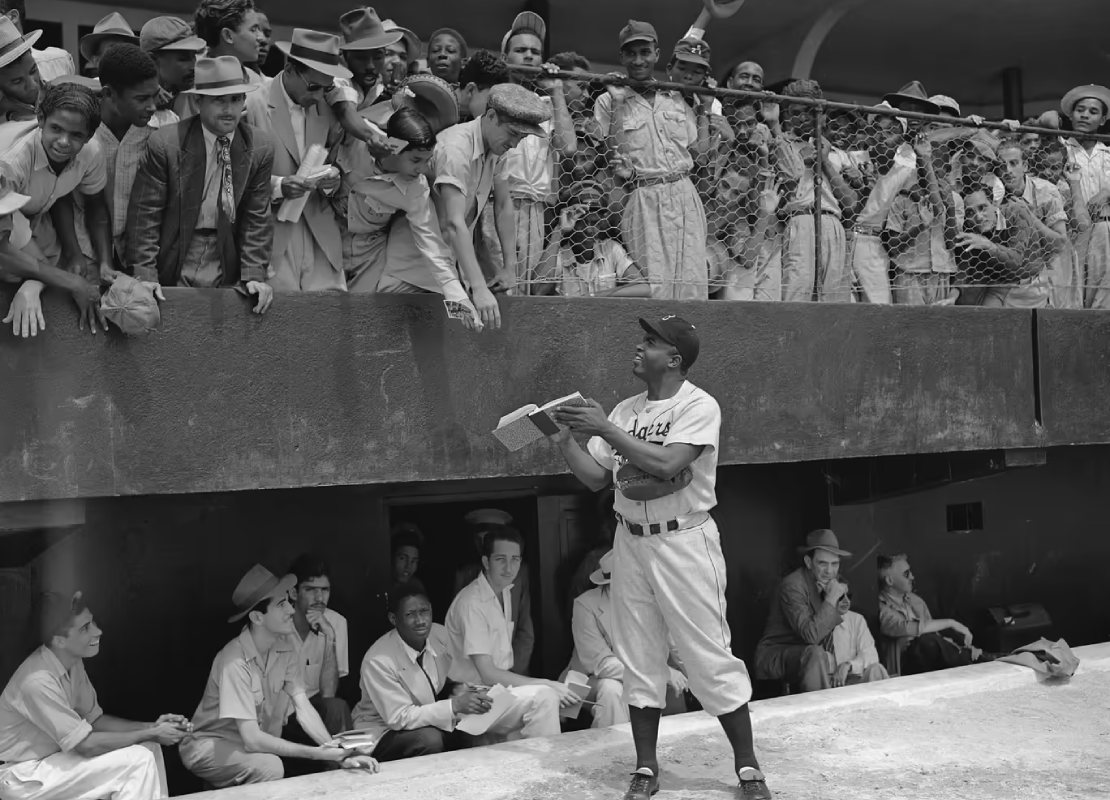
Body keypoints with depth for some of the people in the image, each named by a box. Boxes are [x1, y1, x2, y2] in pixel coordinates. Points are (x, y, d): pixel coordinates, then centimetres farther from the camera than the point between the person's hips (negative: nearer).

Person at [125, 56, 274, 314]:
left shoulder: (260, 148, -3)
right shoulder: (164, 144, -12)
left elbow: (257, 218, -1)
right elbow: (144, 214, -10)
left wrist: (254, 275, -10)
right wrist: (145, 279, -15)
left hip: (227, 270, 2)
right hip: (172, 269, -2)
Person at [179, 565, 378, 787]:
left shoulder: (285, 649, -7)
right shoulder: (235, 661, -28)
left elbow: (303, 707, -12)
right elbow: (252, 739, -30)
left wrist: (338, 754, -25)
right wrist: (318, 753, -31)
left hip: (256, 742, 7)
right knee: (269, 767, -31)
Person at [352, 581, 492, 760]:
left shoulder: (440, 634, -6)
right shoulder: (378, 661, -24)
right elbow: (399, 717, -25)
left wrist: (456, 689, -15)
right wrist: (454, 705, -33)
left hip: (429, 721, 6)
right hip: (384, 732, -6)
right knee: (429, 739, -34)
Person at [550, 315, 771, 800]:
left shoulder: (699, 406, -10)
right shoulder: (625, 411, 9)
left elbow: (665, 464, -24)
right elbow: (596, 478, 9)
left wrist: (605, 428, -21)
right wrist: (565, 441, -6)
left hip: (685, 542, -6)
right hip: (630, 542, 6)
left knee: (710, 656, -2)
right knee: (638, 659, 10)